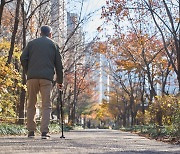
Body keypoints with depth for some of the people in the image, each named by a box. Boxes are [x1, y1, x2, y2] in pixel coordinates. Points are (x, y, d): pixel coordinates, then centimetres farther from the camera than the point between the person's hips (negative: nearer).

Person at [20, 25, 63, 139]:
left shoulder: (32, 43, 16)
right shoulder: (54, 45, 14)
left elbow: (23, 58, 4)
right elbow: (59, 64, 11)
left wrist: (28, 72, 15)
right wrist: (60, 81, 17)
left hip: (32, 77, 1)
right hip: (47, 78, -1)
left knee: (31, 105, 10)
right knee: (46, 105, 0)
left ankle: (31, 131, 8)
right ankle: (44, 132, -11)